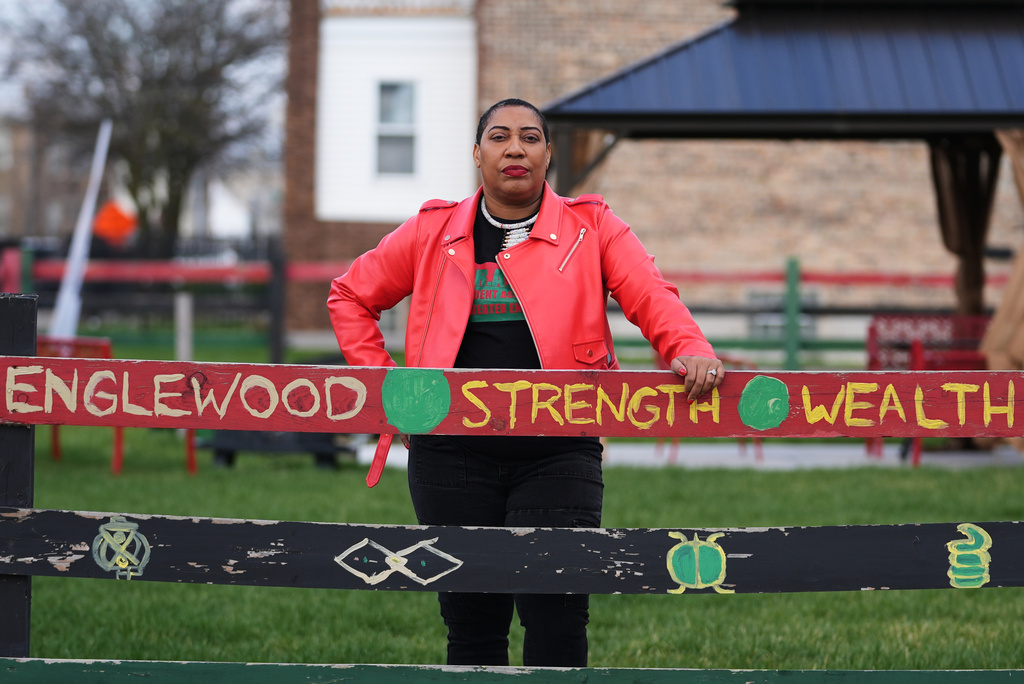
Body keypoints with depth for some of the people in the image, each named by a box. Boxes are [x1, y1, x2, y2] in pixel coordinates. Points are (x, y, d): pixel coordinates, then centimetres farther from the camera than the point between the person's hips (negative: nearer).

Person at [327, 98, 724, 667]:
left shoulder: (592, 228, 6)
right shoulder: (433, 231, 10)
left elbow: (651, 297, -6)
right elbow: (351, 295, 19)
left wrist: (691, 351, -26)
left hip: (558, 454, -1)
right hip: (454, 455, 2)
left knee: (558, 625, -9)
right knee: (473, 624, 5)